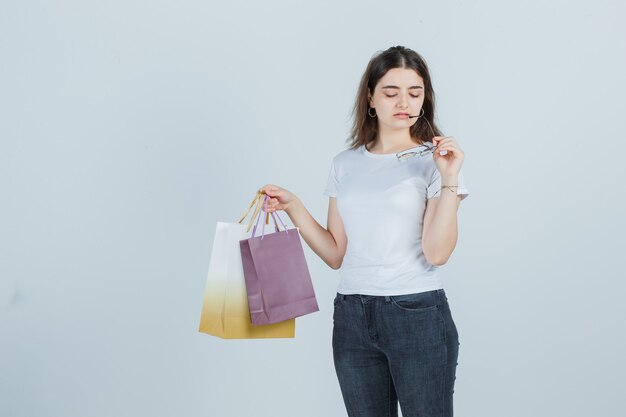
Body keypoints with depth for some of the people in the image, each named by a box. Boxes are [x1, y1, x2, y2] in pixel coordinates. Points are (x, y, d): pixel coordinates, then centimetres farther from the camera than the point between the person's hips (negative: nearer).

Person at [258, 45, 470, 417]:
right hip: (352, 317, 4)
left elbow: (437, 253, -13)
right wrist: (293, 206, 2)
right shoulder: (345, 164, 9)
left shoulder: (434, 160, -2)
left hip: (418, 315, -3)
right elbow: (337, 255, 9)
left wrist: (449, 180, -18)